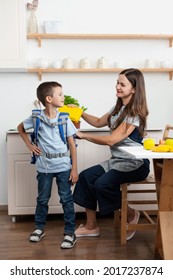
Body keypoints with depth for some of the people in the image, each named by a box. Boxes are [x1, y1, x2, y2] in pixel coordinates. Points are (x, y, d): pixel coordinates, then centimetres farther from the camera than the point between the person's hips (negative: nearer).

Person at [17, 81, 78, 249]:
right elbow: (20, 128, 14)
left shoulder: (65, 119, -6)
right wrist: (29, 145, 4)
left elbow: (72, 145, -3)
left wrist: (74, 169, -6)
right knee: (42, 199, 14)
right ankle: (39, 228, 31)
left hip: (63, 166, 0)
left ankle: (70, 232, 13)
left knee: (66, 199, 2)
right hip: (44, 166, 1)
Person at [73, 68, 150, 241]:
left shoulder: (135, 114, -18)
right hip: (117, 160, 9)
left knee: (103, 184, -27)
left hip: (135, 164, -8)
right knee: (86, 176, -9)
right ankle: (91, 226, -1)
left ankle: (131, 214, 0)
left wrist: (83, 135, -16)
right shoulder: (118, 107, 10)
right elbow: (99, 122, 21)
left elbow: (111, 140, -22)